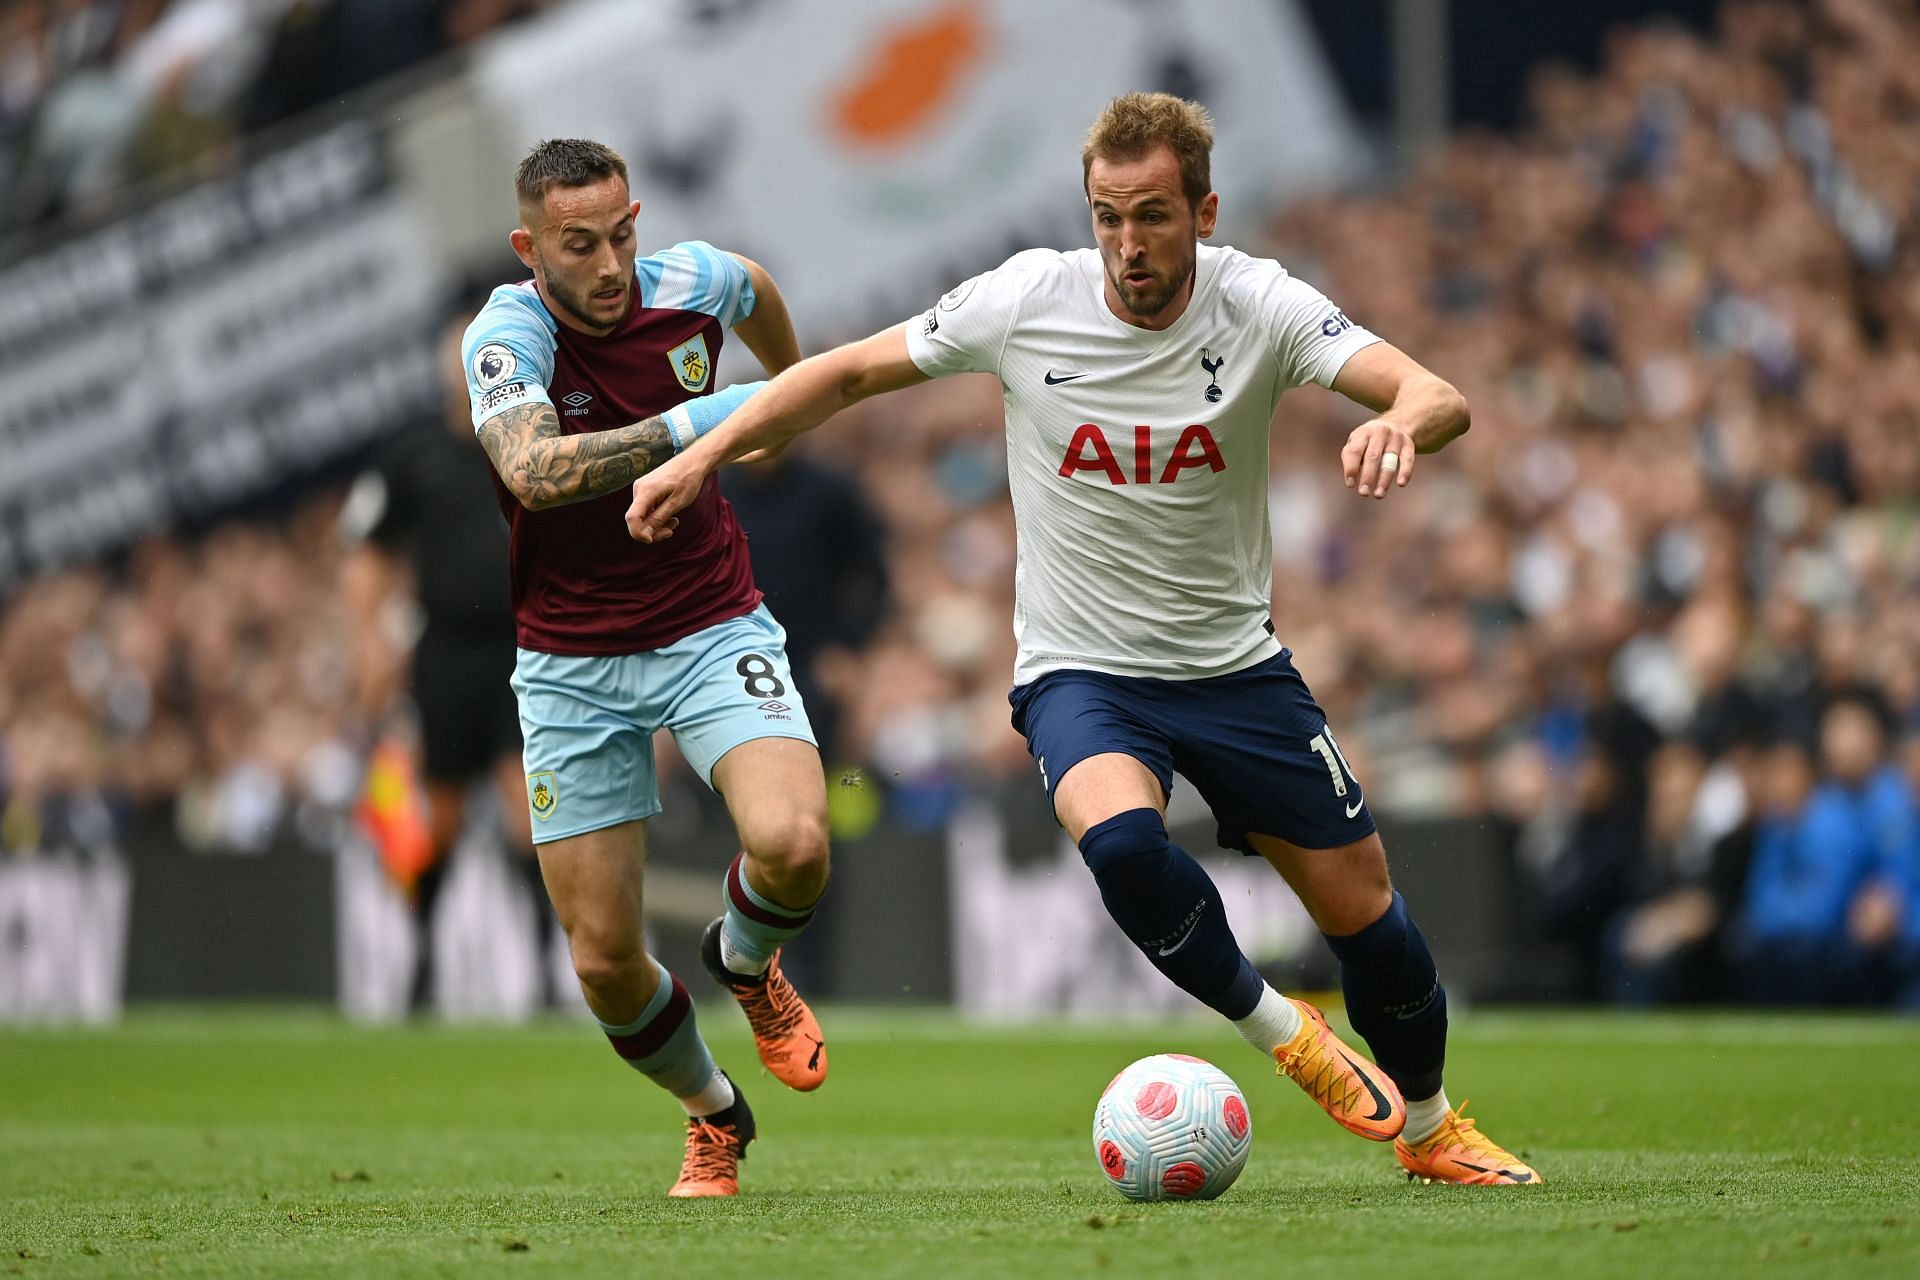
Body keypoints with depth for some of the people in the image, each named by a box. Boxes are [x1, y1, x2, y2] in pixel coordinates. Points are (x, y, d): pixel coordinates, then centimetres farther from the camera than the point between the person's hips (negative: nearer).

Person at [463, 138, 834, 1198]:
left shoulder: (689, 285, -7)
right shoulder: (507, 334, -18)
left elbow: (755, 290, 20)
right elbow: (533, 470, -39)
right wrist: (682, 426, -41)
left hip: (714, 633, 1)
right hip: (572, 664, -1)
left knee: (794, 846, -26)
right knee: (604, 961, -2)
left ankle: (746, 962, 11)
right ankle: (714, 1117, 29)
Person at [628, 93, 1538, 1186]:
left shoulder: (1260, 306, -14)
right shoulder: (1027, 299, -13)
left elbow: (1441, 399, -25)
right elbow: (854, 371, 1)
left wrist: (1399, 424, -49)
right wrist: (703, 456, -4)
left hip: (1237, 665, 2)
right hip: (1080, 674, -2)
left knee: (1365, 909, 5)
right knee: (1120, 835, -34)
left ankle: (1430, 1127, 34)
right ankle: (1281, 1032, -9)